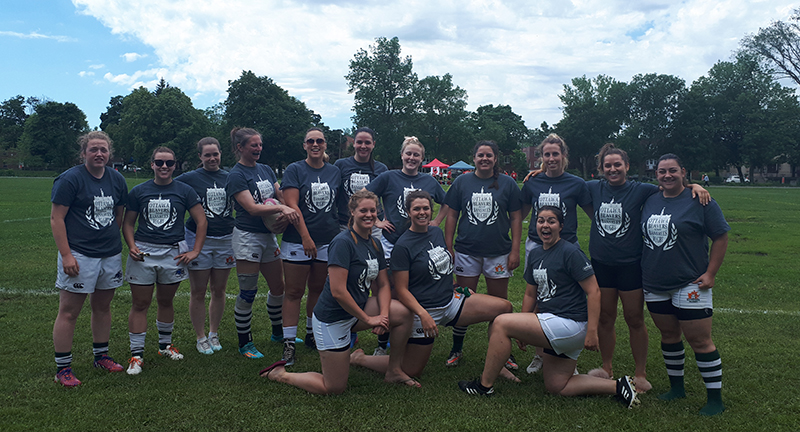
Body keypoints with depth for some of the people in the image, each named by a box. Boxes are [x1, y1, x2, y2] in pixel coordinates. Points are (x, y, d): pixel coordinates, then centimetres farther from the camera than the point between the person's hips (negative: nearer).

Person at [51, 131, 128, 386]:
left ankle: (101, 356, 29)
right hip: (79, 256, -6)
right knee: (69, 312, -1)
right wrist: (66, 254, -16)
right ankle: (62, 369, 8)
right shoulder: (70, 179, -8)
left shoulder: (117, 179, 10)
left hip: (111, 255, 6)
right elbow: (56, 218, -10)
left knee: (103, 306, 15)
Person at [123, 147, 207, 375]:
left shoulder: (185, 191, 3)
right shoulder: (138, 191, 5)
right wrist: (131, 246, -7)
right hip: (143, 253, 0)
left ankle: (165, 345, 31)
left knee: (166, 301, 13)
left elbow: (201, 221, 4)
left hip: (174, 253, 0)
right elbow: (128, 223, 10)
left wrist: (195, 251, -2)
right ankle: (136, 354, 7)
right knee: (140, 304, 0)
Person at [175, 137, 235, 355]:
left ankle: (214, 334, 26)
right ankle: (200, 338, 18)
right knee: (198, 293, 4)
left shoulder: (229, 178, 7)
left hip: (225, 239, 3)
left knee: (219, 290, 11)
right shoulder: (189, 178, -2)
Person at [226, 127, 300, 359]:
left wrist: (287, 215, -11)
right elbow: (252, 208, -19)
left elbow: (282, 197, 8)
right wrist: (281, 208, -25)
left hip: (269, 235, 7)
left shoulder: (266, 170, 11)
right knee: (247, 293, 0)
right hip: (247, 236, -7)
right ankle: (244, 343, 13)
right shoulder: (236, 175, -9)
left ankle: (279, 332, 33)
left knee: (278, 287, 14)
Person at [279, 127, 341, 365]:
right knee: (294, 292, 0)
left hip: (328, 241, 4)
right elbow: (292, 205, -12)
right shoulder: (294, 170, -3)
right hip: (298, 242, -4)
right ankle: (289, 343, 5)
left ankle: (311, 334, 29)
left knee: (318, 290, 13)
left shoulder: (335, 172, 10)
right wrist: (306, 237, -19)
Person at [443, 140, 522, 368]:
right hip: (466, 252, 1)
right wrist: (448, 247, 1)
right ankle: (456, 350, 20)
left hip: (498, 252, -1)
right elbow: (452, 215, 6)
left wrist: (515, 250, -3)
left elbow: (516, 218, 2)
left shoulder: (507, 183, 1)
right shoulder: (462, 182, 4)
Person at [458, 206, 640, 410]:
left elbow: (594, 292, -14)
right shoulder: (535, 255, 12)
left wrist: (592, 331, -20)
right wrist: (522, 331, 14)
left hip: (569, 323, -10)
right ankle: (617, 386, 14)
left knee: (501, 323, -14)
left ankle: (485, 385, -3)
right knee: (556, 386, 11)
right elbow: (530, 294, 19)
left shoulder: (571, 252, -11)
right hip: (553, 326, 10)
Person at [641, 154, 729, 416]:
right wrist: (645, 271, 12)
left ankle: (715, 399, 10)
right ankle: (677, 387, 32)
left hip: (689, 284, -5)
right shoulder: (650, 202, 8)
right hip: (654, 285, 6)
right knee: (669, 335, 16)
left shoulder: (699, 201, -7)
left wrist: (710, 273, -10)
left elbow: (721, 237, -5)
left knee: (700, 341, -2)